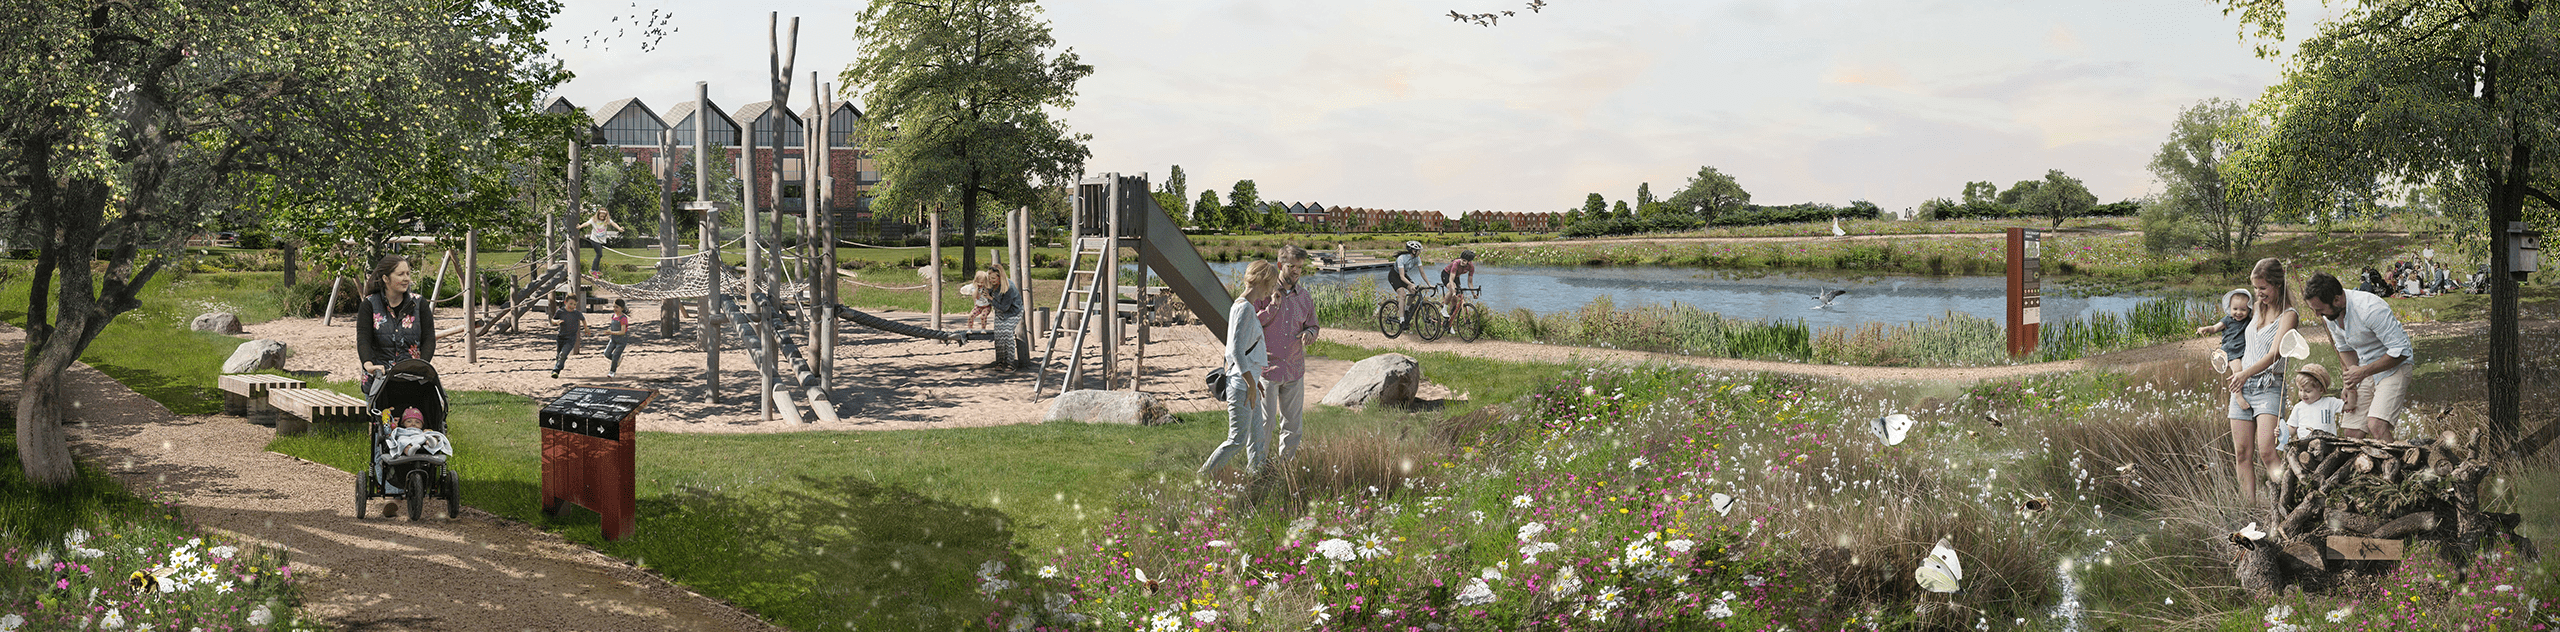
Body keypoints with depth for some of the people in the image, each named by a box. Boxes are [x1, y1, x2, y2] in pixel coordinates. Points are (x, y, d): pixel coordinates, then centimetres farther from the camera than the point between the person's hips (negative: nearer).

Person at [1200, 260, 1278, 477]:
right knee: (1237, 440, -5)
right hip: (1241, 386, -10)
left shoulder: (1243, 306, 13)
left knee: (1257, 438, 11)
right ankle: (1204, 474, 2)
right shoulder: (1244, 309, -17)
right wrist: (1251, 384, -20)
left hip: (1248, 382, 10)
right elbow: (1236, 351, -22)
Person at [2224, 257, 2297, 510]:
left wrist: (2246, 373, -23)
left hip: (2269, 387, -6)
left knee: (2266, 451, -20)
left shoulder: (2288, 314, -5)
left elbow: (2275, 353, -16)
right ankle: (2248, 506, 2)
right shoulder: (2259, 309, 16)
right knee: (2242, 453, 1)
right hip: (2242, 386, 6)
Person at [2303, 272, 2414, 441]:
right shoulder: (2329, 313, -3)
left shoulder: (2370, 309, -27)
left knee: (2376, 426, -27)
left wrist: (2363, 372, -22)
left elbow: (2401, 351, -24)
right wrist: (2349, 385, 2)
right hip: (2365, 369, 7)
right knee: (2351, 432, -4)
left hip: (2393, 366, -7)